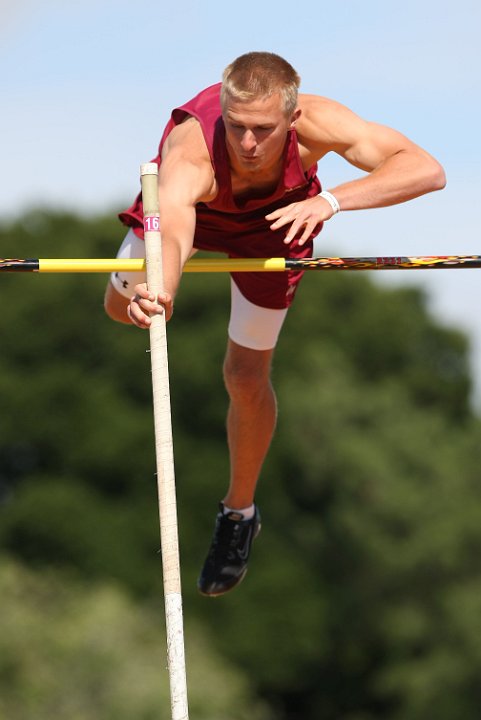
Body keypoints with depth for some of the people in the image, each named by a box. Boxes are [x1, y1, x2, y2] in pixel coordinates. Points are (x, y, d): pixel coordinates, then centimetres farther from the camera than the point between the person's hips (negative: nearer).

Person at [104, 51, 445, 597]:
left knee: (246, 377, 2)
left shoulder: (315, 123, -44)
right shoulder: (190, 156, -49)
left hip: (274, 218, 0)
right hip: (189, 203, 0)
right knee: (122, 307, 17)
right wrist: (154, 289, -89)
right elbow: (171, 233, -66)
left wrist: (331, 200, -64)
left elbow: (426, 169, -51)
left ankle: (239, 514, 27)